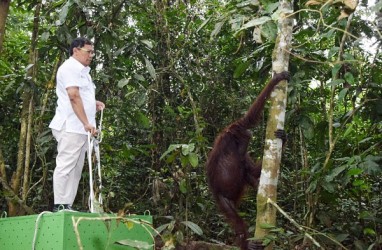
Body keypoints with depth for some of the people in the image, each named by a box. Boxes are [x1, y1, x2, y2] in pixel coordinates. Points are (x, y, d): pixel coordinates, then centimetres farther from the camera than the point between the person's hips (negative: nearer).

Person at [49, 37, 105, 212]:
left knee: (76, 169, 8)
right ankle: (59, 205, -5)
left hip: (81, 128, 10)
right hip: (71, 127, -10)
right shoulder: (70, 67, -7)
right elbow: (73, 96, -18)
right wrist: (87, 123, -23)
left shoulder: (82, 70, 23)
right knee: (65, 166, -8)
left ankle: (68, 206, 11)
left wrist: (94, 104, 11)